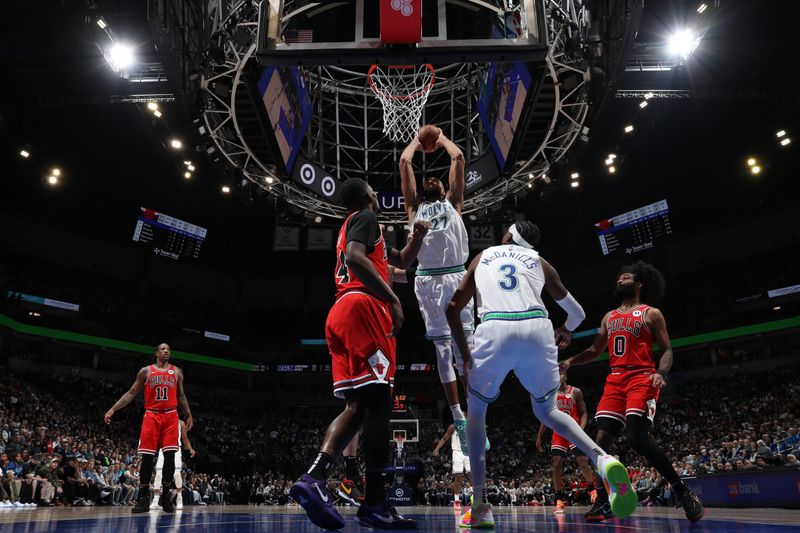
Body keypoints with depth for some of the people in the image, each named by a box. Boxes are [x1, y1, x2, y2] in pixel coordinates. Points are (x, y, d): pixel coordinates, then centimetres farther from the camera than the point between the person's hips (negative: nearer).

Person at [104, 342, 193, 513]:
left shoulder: (177, 372, 12)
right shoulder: (146, 371, 7)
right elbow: (131, 393, 7)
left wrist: (189, 415, 13)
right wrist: (113, 409, -2)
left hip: (170, 416, 1)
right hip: (151, 416, -1)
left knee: (170, 456, -6)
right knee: (147, 457, -3)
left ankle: (166, 496, 5)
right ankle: (143, 498, 6)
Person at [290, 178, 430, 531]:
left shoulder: (351, 225, 33)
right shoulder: (365, 217, 4)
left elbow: (402, 261, 40)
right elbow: (355, 257, -18)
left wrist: (417, 236, 21)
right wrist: (392, 299, -19)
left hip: (341, 313, 10)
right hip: (363, 307, -9)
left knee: (357, 406, 3)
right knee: (377, 402, -11)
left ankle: (314, 478, -14)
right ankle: (374, 504, -12)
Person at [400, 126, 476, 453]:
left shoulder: (453, 204, 18)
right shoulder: (414, 207, 17)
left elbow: (458, 158, 18)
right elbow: (404, 161, 18)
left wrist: (442, 138, 32)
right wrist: (418, 140, 32)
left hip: (455, 277, 0)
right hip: (427, 279, 0)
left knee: (465, 348, -2)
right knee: (442, 349, 3)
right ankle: (458, 418, 4)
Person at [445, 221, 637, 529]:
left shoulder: (482, 257, 27)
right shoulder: (539, 262, 27)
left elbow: (453, 308, 21)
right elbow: (577, 313, 33)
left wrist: (465, 354, 27)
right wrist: (566, 331, 55)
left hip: (494, 330, -1)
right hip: (537, 329, 2)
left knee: (476, 412, 20)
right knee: (547, 411, 24)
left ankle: (480, 507, 13)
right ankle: (603, 459, -3)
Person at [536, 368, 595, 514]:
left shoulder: (576, 392, -2)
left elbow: (584, 413, -3)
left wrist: (581, 428, -21)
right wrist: (539, 437, 12)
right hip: (559, 433, 3)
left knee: (583, 462, -12)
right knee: (556, 465, -6)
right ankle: (559, 501, -2)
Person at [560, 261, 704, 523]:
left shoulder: (651, 313, 4)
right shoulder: (609, 317, 21)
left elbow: (667, 350, -1)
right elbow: (595, 350, 25)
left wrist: (661, 374, -21)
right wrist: (570, 362, 9)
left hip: (641, 379, -6)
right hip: (615, 381, 6)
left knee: (637, 438, -21)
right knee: (602, 439, -5)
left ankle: (684, 492, -6)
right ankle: (602, 502, 3)